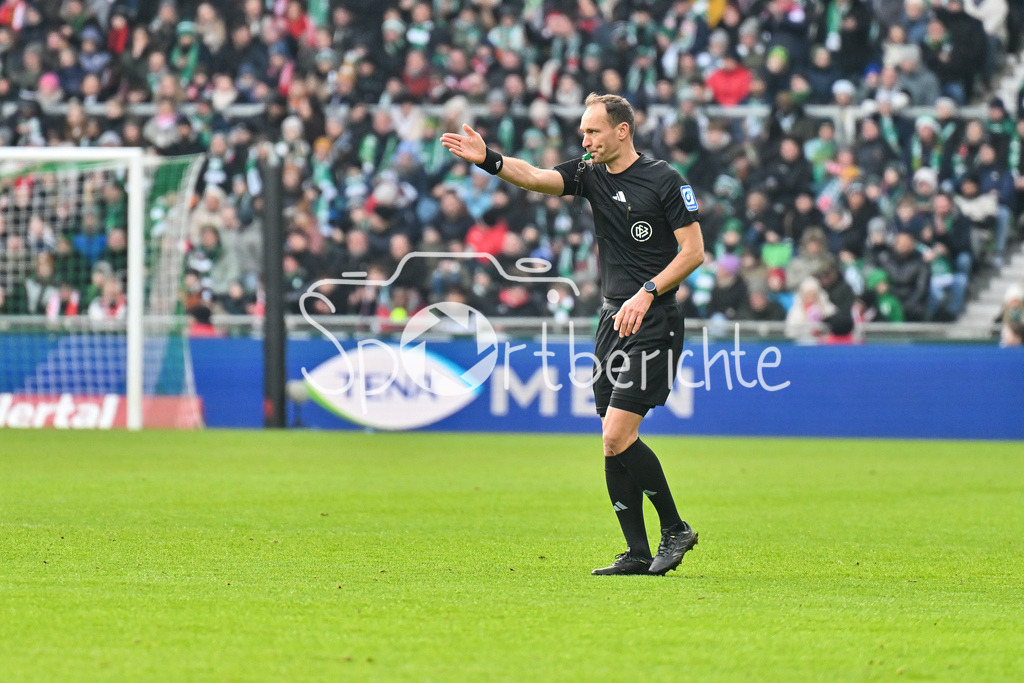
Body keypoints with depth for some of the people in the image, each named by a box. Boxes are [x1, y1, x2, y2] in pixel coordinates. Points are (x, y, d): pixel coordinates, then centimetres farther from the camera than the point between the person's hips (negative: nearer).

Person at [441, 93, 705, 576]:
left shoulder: (664, 180, -7)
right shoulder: (590, 175, 9)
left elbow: (693, 251, -8)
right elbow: (533, 177, -6)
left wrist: (648, 292, -18)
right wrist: (488, 160, -24)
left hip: (653, 321, -7)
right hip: (613, 317, 7)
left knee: (617, 435, -15)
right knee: (615, 442, 3)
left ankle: (674, 529, 1)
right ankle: (638, 552, 8)